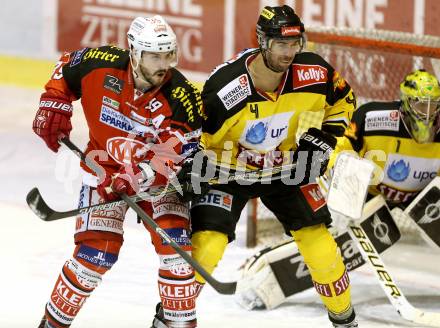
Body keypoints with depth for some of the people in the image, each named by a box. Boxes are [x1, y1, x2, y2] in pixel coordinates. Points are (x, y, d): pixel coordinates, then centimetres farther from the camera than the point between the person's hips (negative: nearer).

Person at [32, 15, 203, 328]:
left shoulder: (182, 97, -25)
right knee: (97, 251, -13)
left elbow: (174, 154, -30)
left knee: (176, 243, -14)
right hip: (105, 168, -1)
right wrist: (54, 107, -4)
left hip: (157, 175, 1)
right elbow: (65, 70, 4)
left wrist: (134, 178, -43)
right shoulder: (100, 64, -20)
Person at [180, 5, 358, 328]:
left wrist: (324, 138, -9)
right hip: (230, 168, -3)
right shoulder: (225, 89, -31)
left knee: (319, 243, -1)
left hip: (287, 167, 3)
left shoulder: (315, 73, -20)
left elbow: (343, 101, 3)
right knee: (207, 245, -16)